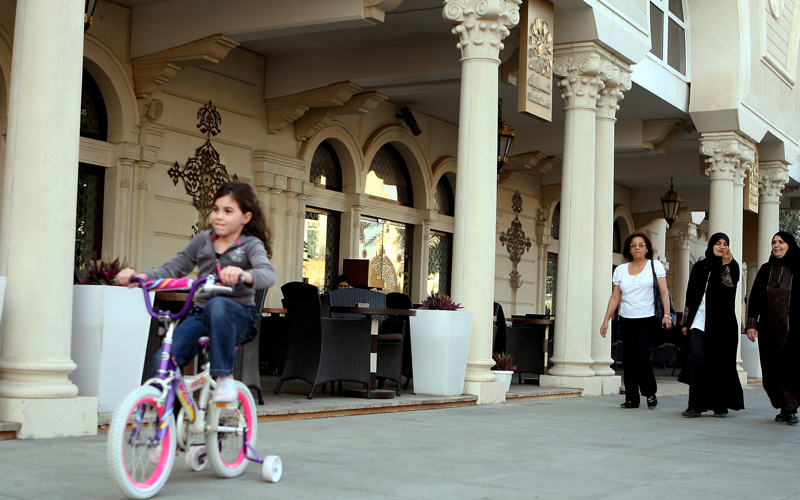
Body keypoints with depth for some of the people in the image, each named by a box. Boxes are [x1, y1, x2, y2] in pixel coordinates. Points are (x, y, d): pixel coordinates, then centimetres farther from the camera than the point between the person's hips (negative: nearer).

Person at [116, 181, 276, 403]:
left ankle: (225, 378, -29)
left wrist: (243, 275, -46)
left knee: (216, 305, -39)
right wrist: (139, 276, -8)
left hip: (238, 316, -4)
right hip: (201, 315, 4)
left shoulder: (251, 245, -2)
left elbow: (268, 274, -22)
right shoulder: (203, 240, 11)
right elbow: (172, 269, 11)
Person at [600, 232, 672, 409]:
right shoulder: (620, 270, 12)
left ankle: (650, 393, 3)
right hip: (626, 320, 3)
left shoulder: (655, 266, 4)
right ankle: (631, 398, 5)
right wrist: (606, 320, 7)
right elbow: (615, 297, 12)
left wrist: (667, 315, -13)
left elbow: (664, 292, -2)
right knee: (629, 358, -1)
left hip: (647, 320, -3)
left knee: (641, 355, -14)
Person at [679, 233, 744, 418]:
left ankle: (720, 406, 13)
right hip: (699, 321, 1)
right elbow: (690, 295, 14)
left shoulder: (732, 266, 5)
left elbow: (730, 287, -16)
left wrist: (726, 265, -26)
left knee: (720, 363, 2)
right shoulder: (700, 267, 12)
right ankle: (695, 405, -9)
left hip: (721, 324, -1)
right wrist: (686, 322, 11)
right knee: (697, 361, -10)